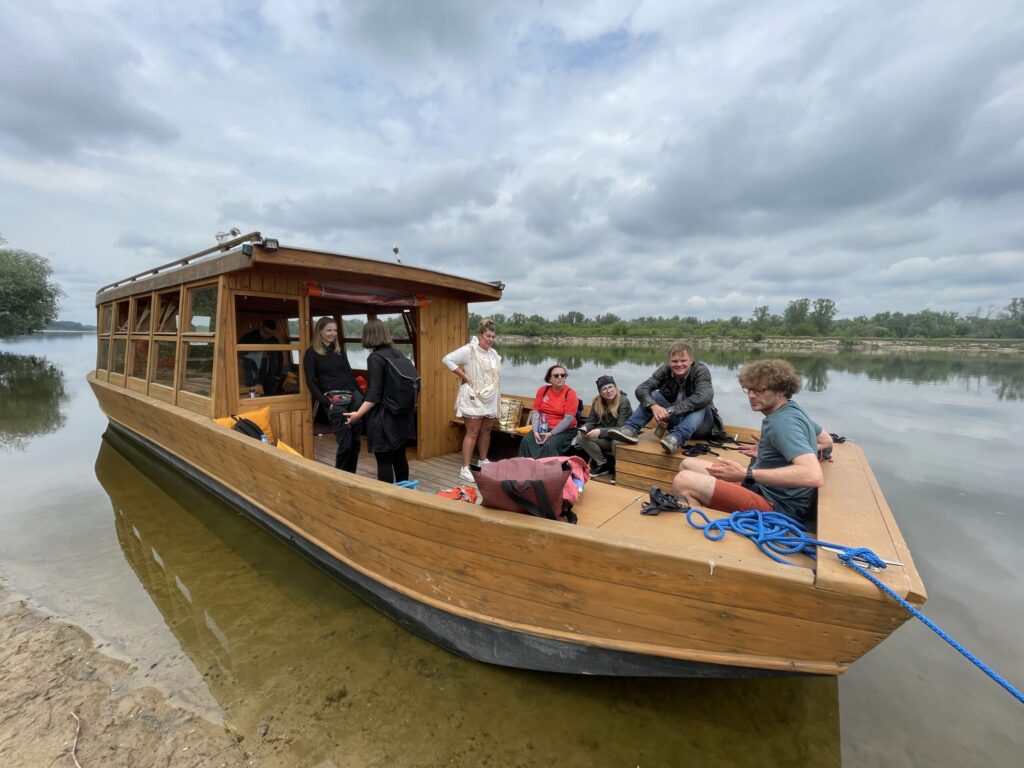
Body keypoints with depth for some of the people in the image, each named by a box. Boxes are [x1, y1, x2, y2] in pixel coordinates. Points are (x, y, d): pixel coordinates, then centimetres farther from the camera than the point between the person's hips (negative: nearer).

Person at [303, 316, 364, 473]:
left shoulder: (339, 350, 18)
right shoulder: (312, 353, 2)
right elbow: (311, 382, -3)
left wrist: (361, 395, 13)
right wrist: (326, 403, -12)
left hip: (353, 396, 5)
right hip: (334, 400, -5)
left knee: (356, 441, 4)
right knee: (345, 444, -8)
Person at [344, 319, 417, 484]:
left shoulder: (375, 358, -14)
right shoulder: (397, 353, 7)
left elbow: (375, 394, -19)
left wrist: (358, 413, -17)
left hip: (383, 418, -8)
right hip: (401, 415, 8)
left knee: (384, 461, 0)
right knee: (400, 456, 17)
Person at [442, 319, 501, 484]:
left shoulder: (493, 353, 10)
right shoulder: (469, 350, -12)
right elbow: (447, 360, -18)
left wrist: (498, 395, 12)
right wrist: (465, 377, -17)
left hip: (490, 399, 7)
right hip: (474, 398, -7)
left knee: (486, 430, 15)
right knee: (472, 432, -5)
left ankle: (483, 461, 33)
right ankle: (465, 468, 1)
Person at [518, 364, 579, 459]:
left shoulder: (570, 393, -8)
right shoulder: (543, 390, 4)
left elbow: (568, 419, -14)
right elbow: (535, 412, 1)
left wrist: (551, 434, -18)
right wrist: (535, 431, -13)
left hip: (564, 431, -4)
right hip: (543, 427, 4)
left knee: (550, 445, -31)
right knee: (527, 440, -20)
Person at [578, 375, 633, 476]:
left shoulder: (624, 401, -19)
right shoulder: (597, 401, -4)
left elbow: (620, 428, -25)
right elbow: (591, 421, -2)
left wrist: (600, 431, -39)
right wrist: (585, 428, -27)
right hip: (606, 439, 5)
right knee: (583, 438, -19)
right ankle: (603, 464, -1)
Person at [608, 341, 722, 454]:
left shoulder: (701, 371, -17)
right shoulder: (665, 370, -7)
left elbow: (704, 397, -36)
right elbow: (642, 389, -19)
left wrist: (670, 411, -42)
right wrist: (653, 406, -40)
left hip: (699, 424, -3)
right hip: (675, 420, 3)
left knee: (701, 405, -34)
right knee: (652, 395, -16)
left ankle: (676, 437, -57)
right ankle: (631, 429, -34)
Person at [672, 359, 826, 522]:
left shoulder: (783, 423, -21)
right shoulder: (791, 409, 7)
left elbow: (814, 476, -34)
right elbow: (826, 441, 24)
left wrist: (746, 474, -32)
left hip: (777, 505, -10)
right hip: (764, 488, 10)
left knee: (684, 481, -25)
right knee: (688, 465, 11)